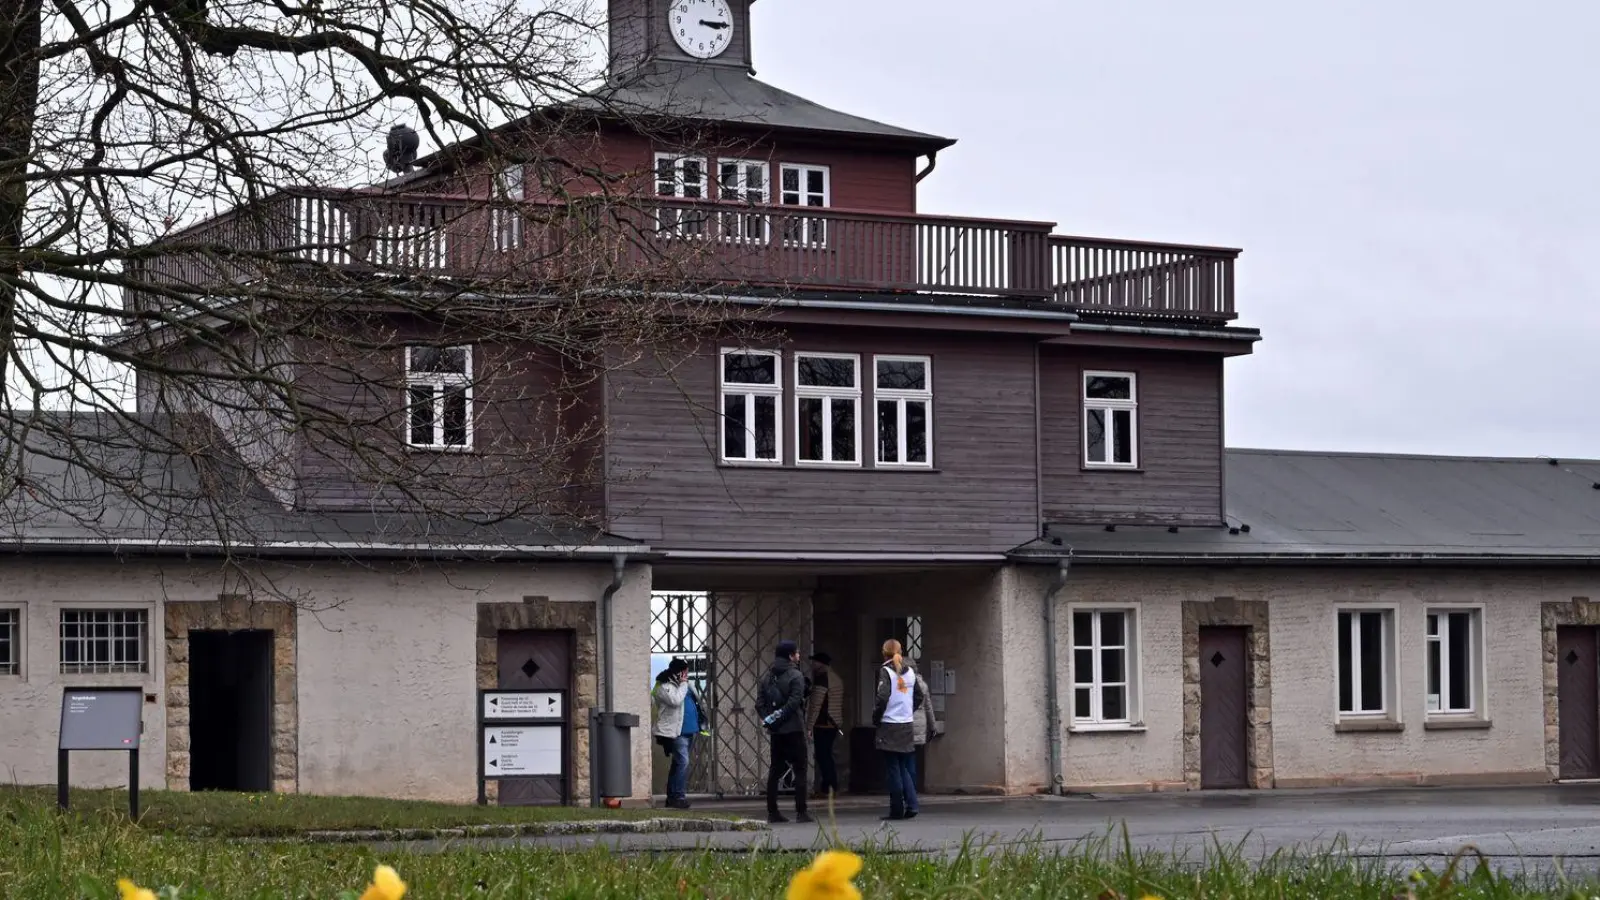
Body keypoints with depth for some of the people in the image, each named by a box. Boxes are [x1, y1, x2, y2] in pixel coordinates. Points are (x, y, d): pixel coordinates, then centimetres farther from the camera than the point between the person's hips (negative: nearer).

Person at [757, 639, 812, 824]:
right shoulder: (796, 676, -9)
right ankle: (801, 812, -6)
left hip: (775, 732, 6)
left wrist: (767, 718, -2)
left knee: (775, 770, 11)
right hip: (794, 729, -6)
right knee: (800, 770, -2)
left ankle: (772, 812, 10)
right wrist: (778, 718, -11)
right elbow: (794, 703, -18)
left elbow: (760, 703, 4)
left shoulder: (767, 677, 10)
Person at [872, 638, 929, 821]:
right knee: (905, 768, 12)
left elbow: (882, 697, -17)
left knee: (893, 769, 1)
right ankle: (911, 804, 1)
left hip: (889, 725, -5)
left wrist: (876, 719, -6)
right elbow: (920, 696, 14)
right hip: (908, 726, 5)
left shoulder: (886, 671, -10)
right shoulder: (910, 672, 8)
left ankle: (897, 810, 2)